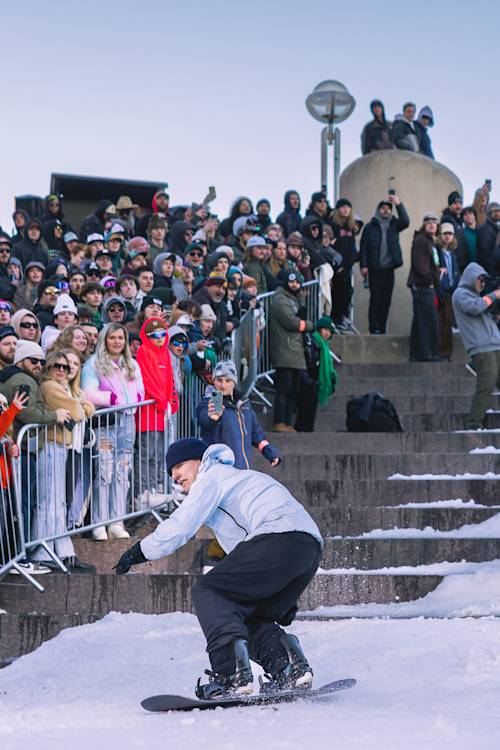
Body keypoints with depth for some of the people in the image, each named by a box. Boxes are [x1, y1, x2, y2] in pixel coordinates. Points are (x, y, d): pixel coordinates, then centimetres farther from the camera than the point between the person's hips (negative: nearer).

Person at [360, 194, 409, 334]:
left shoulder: (394, 224, 11)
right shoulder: (370, 227, 3)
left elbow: (405, 222, -9)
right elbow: (363, 247, 0)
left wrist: (399, 204, -16)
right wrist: (363, 265, -8)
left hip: (389, 269, 3)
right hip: (375, 269, -3)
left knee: (386, 301, 5)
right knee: (375, 299, -6)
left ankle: (382, 329, 9)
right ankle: (373, 329, -4)